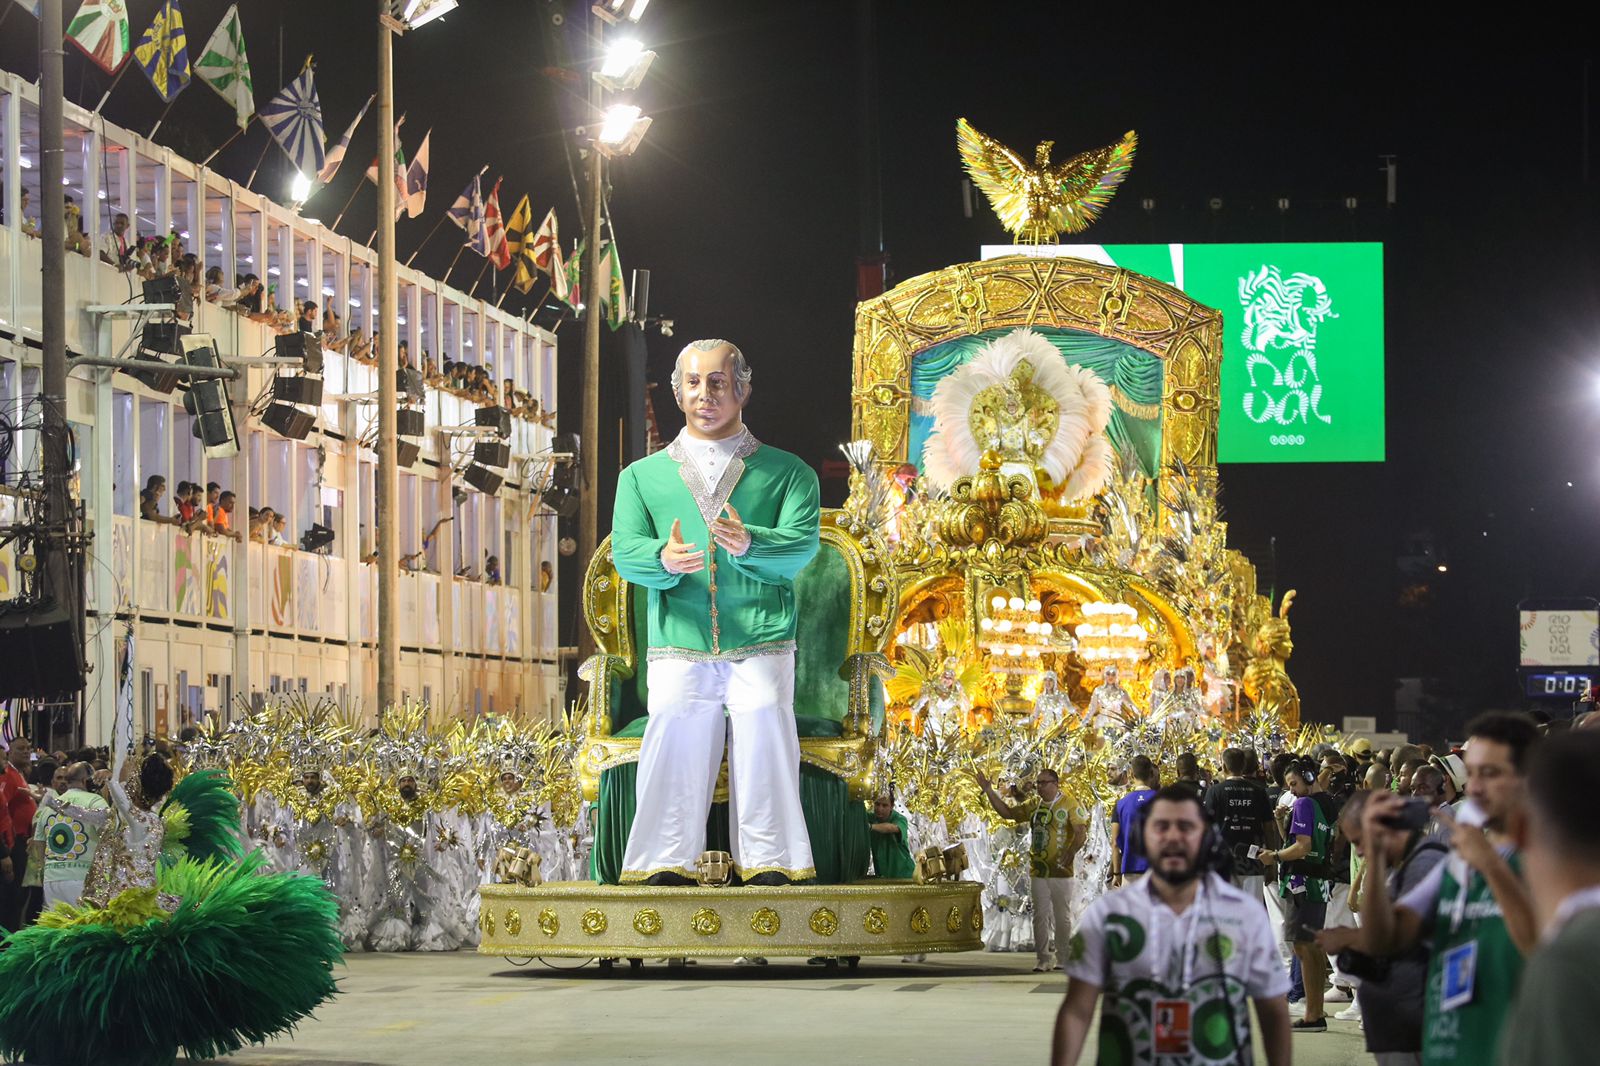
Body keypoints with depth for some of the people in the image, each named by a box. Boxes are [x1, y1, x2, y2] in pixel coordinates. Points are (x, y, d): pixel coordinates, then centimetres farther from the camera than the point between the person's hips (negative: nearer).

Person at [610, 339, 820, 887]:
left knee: (764, 734, -17)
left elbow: (802, 543, 0)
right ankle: (666, 864, -14)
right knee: (675, 741, -15)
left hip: (761, 643, -1)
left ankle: (769, 863, -15)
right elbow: (625, 550, 7)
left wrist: (749, 545, -22)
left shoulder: (786, 472, 16)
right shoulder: (643, 476, 21)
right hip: (678, 649, 1)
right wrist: (664, 560, -18)